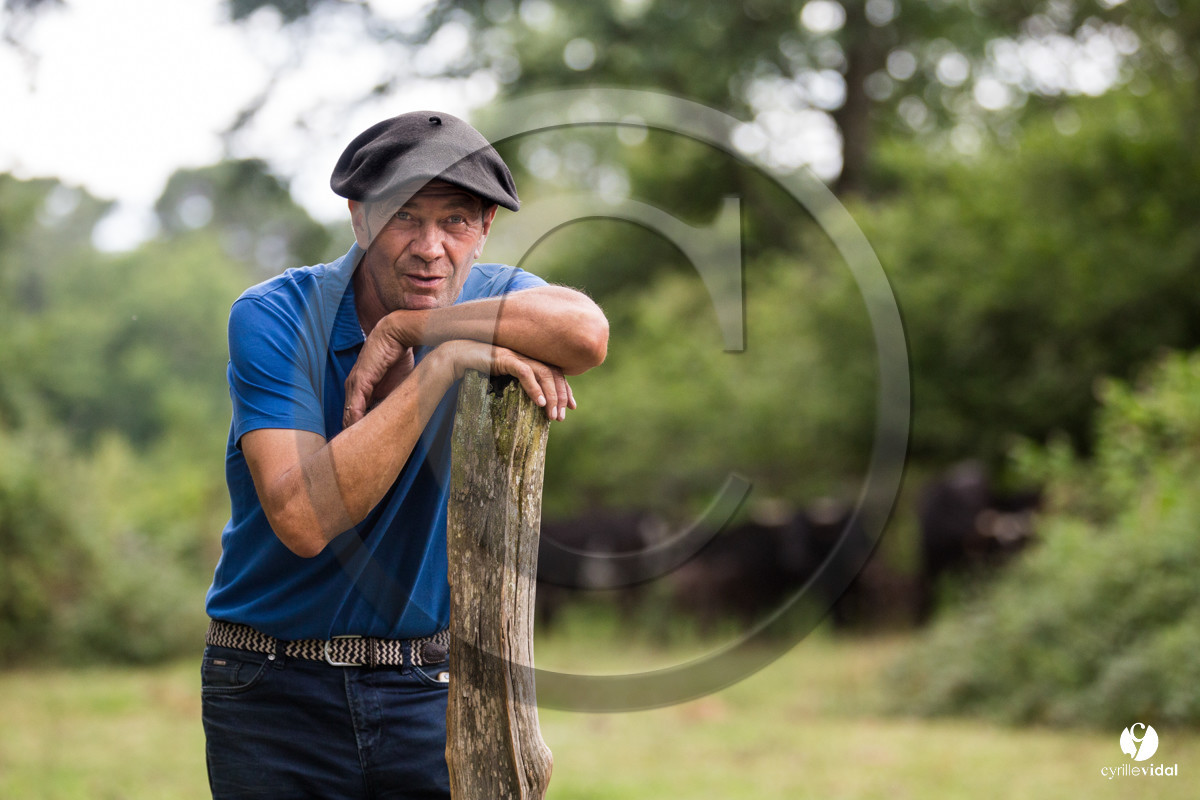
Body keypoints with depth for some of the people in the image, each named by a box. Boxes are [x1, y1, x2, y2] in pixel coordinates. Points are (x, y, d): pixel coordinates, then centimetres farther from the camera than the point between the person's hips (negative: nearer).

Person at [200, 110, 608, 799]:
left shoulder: (492, 299, -1)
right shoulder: (274, 319, -11)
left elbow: (585, 334, -27)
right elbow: (302, 517, -24)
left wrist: (402, 329, -21)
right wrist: (444, 362, -25)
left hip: (432, 688, 2)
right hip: (277, 691, -2)